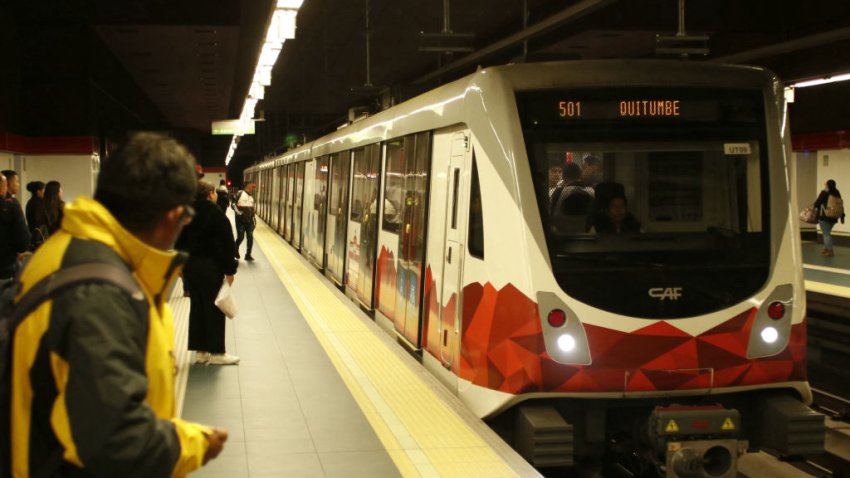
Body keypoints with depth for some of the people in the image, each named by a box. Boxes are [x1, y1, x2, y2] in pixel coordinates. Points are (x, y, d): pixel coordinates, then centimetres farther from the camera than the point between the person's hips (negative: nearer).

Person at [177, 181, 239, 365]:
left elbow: (179, 241, 12)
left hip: (189, 266, 7)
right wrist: (229, 270, -8)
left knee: (196, 306, 12)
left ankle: (200, 350, 15)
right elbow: (226, 244, -14)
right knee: (213, 308, 1)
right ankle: (216, 352, 5)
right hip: (210, 267, -6)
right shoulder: (217, 214, -13)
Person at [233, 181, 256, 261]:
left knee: (250, 237, -2)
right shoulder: (240, 194, -8)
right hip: (241, 220, -6)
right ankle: (235, 249, 24)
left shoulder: (251, 197, 15)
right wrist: (238, 212, -18)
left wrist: (254, 219, 19)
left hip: (249, 220, 6)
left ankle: (248, 255, 5)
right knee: (241, 237, -5)